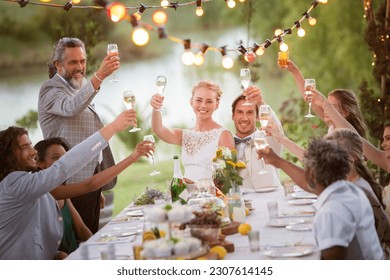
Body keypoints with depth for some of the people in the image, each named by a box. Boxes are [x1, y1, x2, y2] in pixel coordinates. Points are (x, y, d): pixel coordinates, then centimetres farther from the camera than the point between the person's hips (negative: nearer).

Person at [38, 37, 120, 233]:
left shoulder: (79, 89, 20)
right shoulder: (50, 90, -7)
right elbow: (70, 107, -32)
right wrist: (99, 76, -44)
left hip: (92, 176, 8)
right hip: (74, 180, -8)